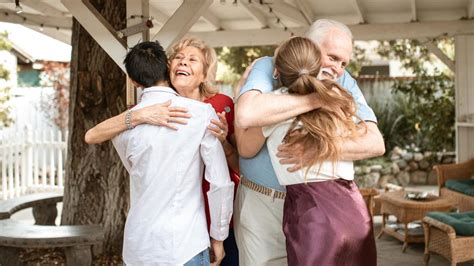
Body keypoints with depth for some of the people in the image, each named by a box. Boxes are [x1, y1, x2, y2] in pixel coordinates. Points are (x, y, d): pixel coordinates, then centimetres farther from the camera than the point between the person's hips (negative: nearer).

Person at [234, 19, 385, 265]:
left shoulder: (344, 84, -3)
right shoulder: (268, 67, -11)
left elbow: (376, 143, -14)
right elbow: (246, 115, -33)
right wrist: (315, 99, -28)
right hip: (262, 203, -2)